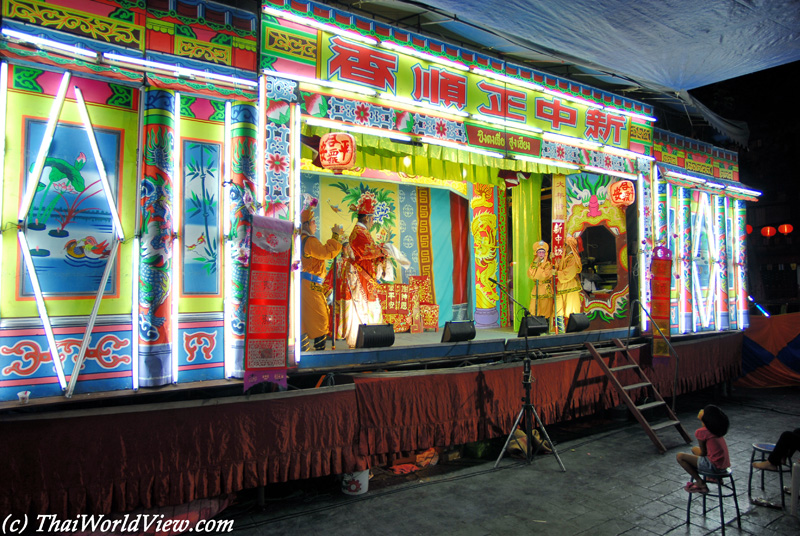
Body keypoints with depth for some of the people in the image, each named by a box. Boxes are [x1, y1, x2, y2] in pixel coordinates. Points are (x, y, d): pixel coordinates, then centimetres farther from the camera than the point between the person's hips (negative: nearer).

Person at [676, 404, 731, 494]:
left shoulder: (701, 432, -18)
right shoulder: (717, 428, 6)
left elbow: (703, 453, -8)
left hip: (714, 466, -9)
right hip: (724, 466, 9)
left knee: (680, 456, 0)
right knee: (694, 449, 28)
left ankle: (701, 484, 3)